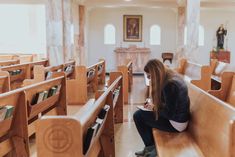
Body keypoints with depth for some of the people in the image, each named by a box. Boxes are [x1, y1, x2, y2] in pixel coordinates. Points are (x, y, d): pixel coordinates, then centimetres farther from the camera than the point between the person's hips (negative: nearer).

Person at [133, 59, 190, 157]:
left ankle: (152, 147, 13)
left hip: (176, 123, -9)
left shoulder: (169, 84, -28)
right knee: (141, 113, 14)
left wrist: (154, 107, -9)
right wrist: (154, 104, 3)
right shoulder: (171, 76, 1)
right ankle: (150, 147, 20)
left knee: (138, 116, -5)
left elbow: (169, 113, -24)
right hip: (177, 116, 9)